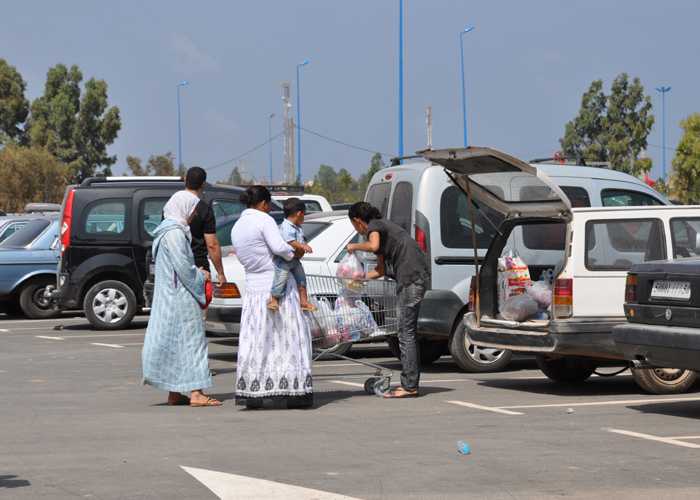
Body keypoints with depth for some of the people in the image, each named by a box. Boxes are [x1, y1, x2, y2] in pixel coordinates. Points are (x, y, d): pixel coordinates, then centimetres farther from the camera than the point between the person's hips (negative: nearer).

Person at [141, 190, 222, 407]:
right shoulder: (174, 233, -17)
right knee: (191, 339, -7)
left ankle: (174, 394, 13)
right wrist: (200, 276, -5)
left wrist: (196, 272, 12)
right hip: (180, 296, -10)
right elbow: (183, 267, -21)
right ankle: (196, 393, -8)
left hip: (169, 295, 10)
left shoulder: (170, 229, 16)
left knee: (173, 341, 10)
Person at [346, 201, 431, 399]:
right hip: (418, 277, 10)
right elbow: (381, 269, 28)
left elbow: (373, 246, -27)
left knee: (406, 332, -9)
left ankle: (409, 386, -10)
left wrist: (355, 246, -9)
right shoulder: (382, 227, 24)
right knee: (408, 332, 12)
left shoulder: (375, 225, -4)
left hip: (411, 277, -10)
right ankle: (410, 383, 15)